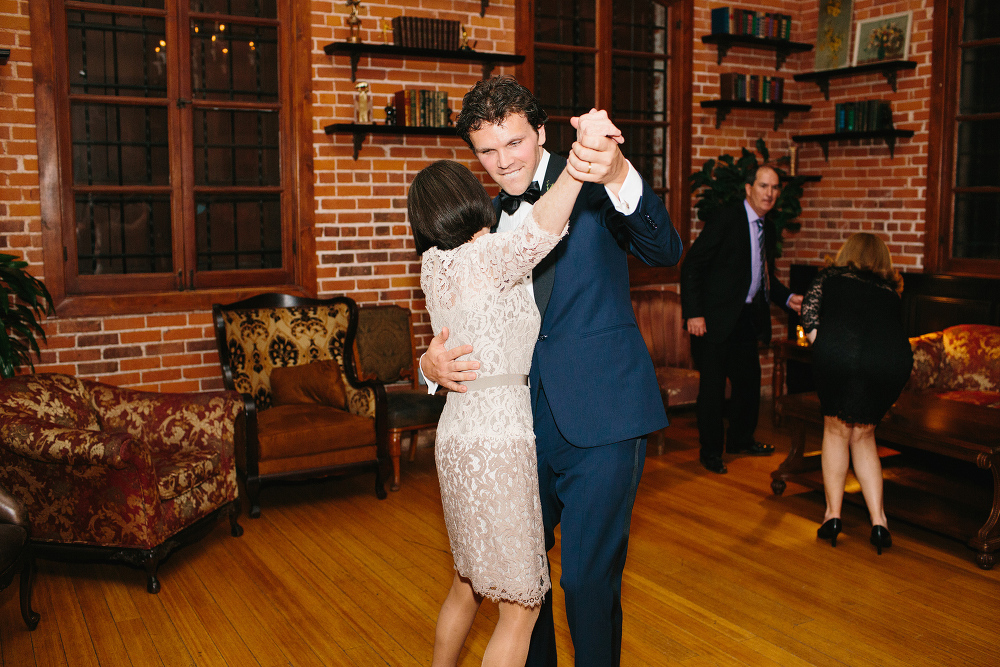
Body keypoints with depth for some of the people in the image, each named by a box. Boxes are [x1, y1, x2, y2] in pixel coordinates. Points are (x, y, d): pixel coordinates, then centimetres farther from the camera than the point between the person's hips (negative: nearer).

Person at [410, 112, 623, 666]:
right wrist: (580, 158, -45)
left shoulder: (436, 265, 8)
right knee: (520, 605, 3)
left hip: (458, 434, 9)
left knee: (469, 582, 26)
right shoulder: (481, 259, -16)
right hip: (497, 442, -9)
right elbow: (541, 230, -36)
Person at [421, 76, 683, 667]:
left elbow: (666, 252, -22)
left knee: (588, 578, 0)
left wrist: (619, 175, -40)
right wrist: (434, 362, -9)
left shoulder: (590, 184, -6)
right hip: (526, 420, 6)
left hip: (600, 420, -5)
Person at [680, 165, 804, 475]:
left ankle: (741, 438, 35)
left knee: (749, 380, 15)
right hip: (716, 318, -8)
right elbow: (692, 265, -15)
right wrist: (693, 313, -20)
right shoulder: (726, 219, -12)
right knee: (713, 384, 0)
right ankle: (710, 451, 14)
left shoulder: (767, 228, 12)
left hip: (747, 318, 8)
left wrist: (788, 298, 7)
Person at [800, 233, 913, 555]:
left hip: (838, 351, -2)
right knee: (863, 435, 21)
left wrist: (816, 340, 9)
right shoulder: (890, 291, 35)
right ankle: (878, 522, 14)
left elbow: (810, 304, 9)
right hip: (893, 359, 2)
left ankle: (833, 515, 18)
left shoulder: (831, 277, 28)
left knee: (837, 429, 20)